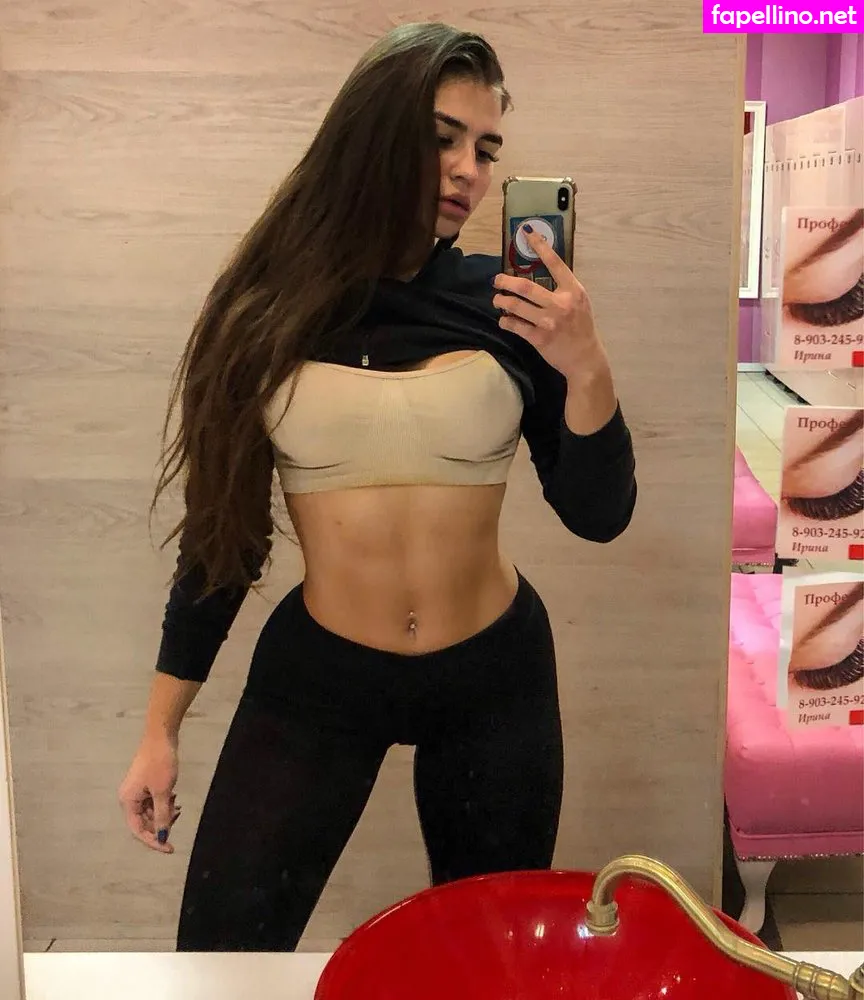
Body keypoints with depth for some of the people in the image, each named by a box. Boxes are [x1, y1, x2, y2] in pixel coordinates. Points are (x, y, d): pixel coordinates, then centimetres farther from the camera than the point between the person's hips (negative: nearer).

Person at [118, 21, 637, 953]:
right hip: (314, 676, 0)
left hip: (495, 675, 1)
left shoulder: (507, 304, -6)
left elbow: (598, 515, -4)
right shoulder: (271, 307, -7)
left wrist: (585, 368, -21)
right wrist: (161, 727, 3)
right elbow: (223, 528, 0)